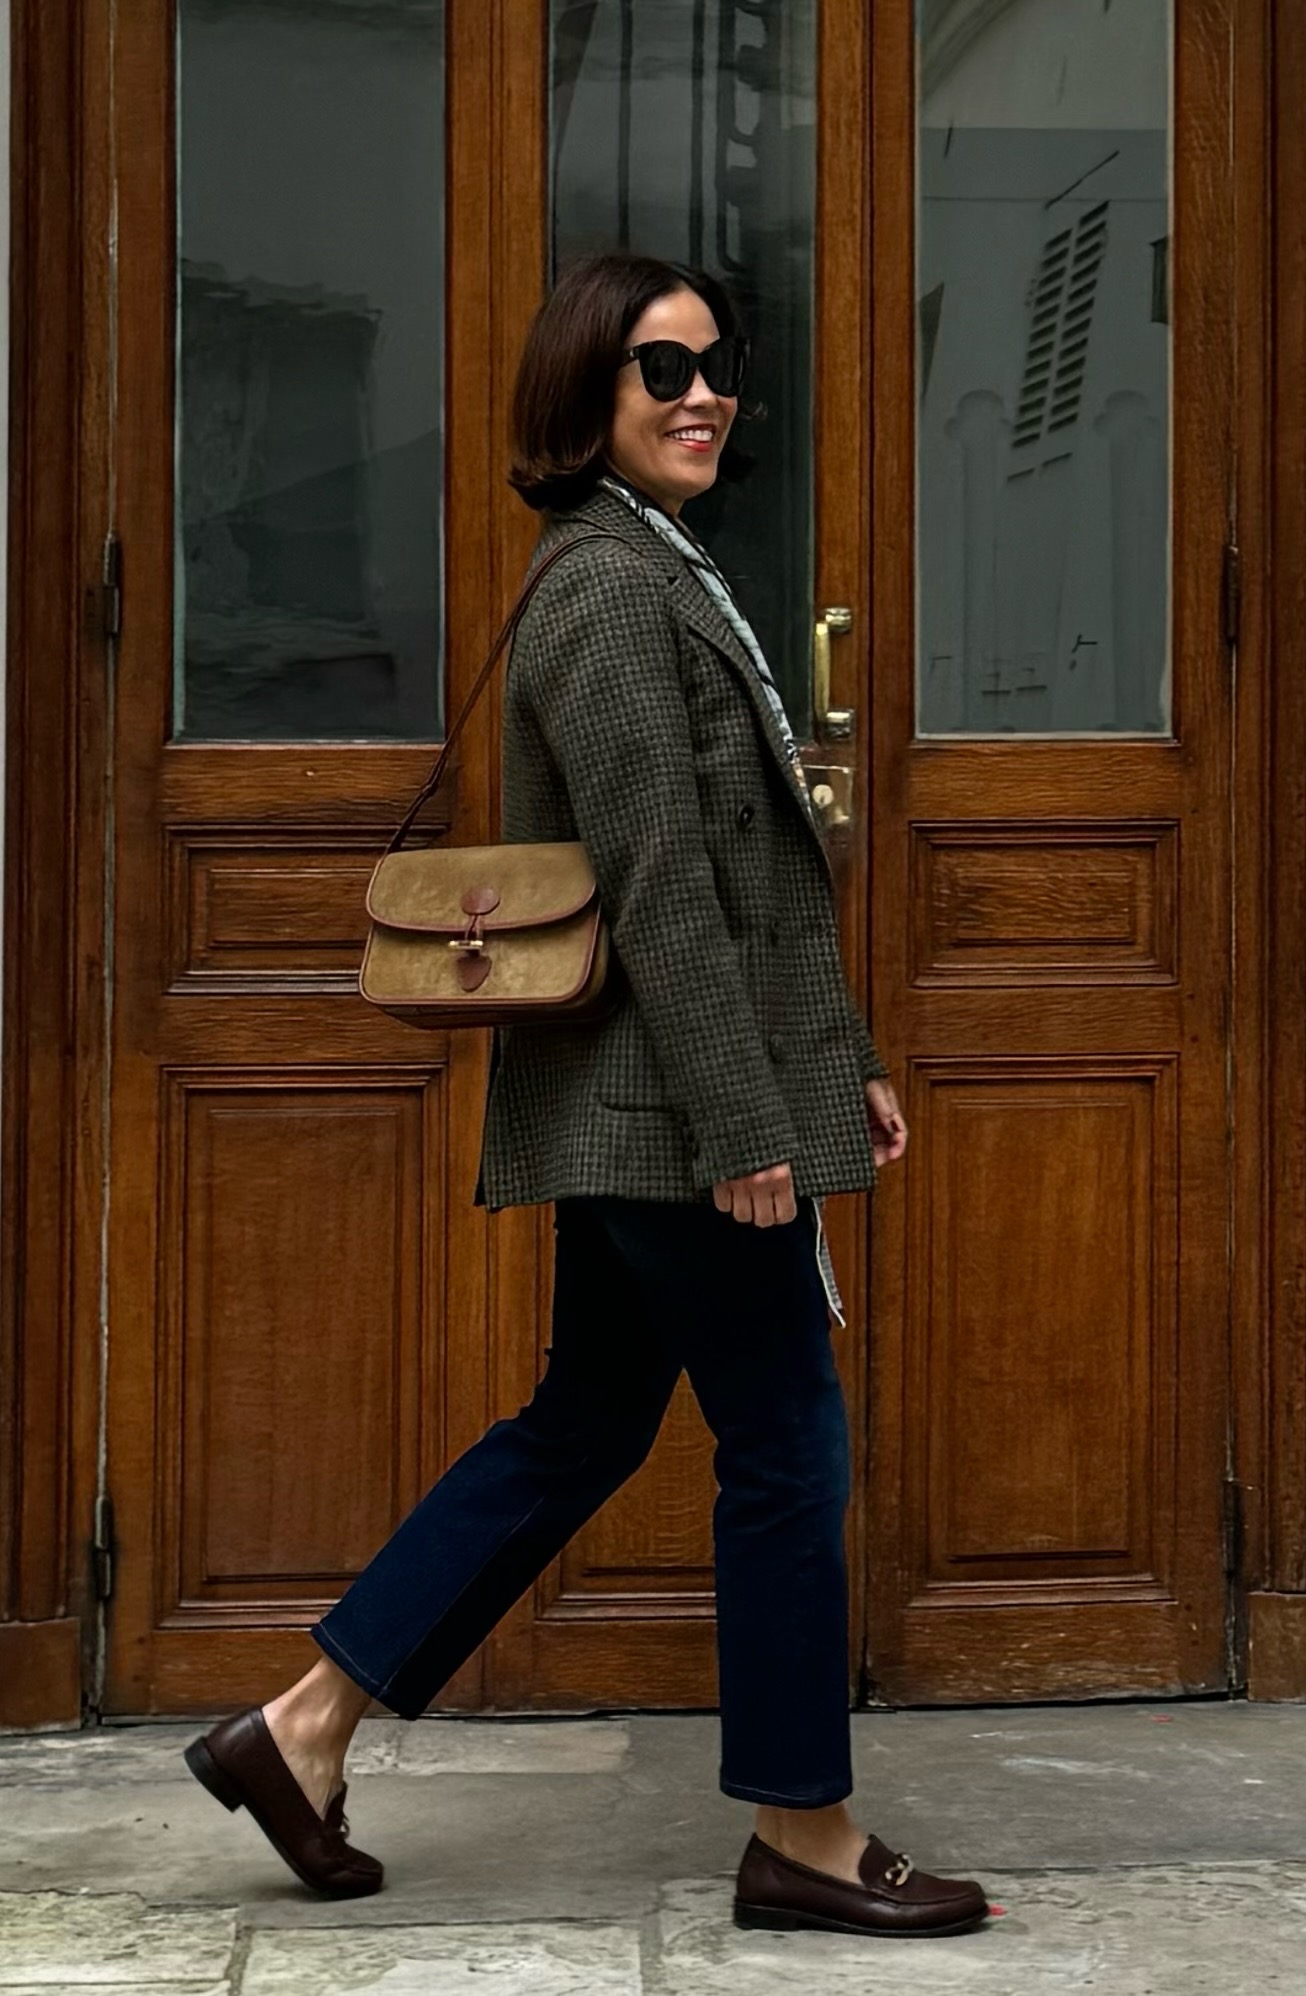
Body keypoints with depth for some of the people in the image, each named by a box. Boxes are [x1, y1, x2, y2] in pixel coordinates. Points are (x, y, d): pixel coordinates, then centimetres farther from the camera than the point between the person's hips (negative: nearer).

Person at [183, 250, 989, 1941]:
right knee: (786, 1449, 0)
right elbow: (659, 884, -20)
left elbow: (758, 869, 21)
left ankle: (303, 1730, 20)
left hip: (635, 1113, 10)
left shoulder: (657, 576, 18)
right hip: (667, 1105, -10)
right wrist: (742, 1125, -21)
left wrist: (842, 1061, 20)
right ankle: (803, 1840, 13)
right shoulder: (611, 593, -15)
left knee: (581, 1428, 15)